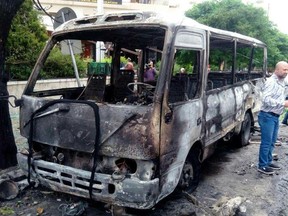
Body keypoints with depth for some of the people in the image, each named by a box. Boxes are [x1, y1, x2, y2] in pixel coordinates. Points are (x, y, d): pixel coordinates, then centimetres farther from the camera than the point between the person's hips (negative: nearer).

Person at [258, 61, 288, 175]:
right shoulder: (271, 82, -15)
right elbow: (266, 99, -25)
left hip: (275, 116, 9)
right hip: (267, 116, -9)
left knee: (272, 141, 17)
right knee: (266, 142, -4)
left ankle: (268, 162, 29)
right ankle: (262, 166, 6)